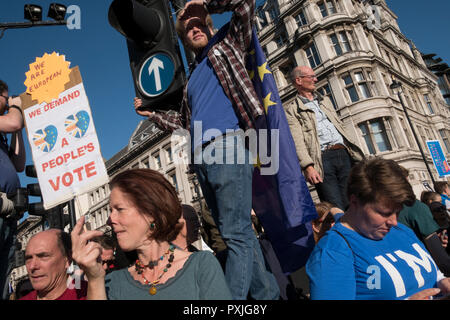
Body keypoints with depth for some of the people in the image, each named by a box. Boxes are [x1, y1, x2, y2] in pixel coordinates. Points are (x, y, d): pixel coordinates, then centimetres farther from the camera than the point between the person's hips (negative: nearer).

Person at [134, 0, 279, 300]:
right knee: (238, 232, 8)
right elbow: (184, 123, 33)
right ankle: (267, 293, 20)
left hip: (227, 144, -7)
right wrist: (151, 112, 30)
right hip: (202, 157, 7)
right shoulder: (192, 80, 31)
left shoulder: (226, 43, 17)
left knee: (236, 232, -11)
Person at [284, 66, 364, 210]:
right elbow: (297, 141, -9)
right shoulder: (292, 110, 4)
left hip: (343, 153, 6)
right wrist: (308, 166, -23)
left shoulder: (325, 100, 27)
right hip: (322, 159, -6)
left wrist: (353, 151, 17)